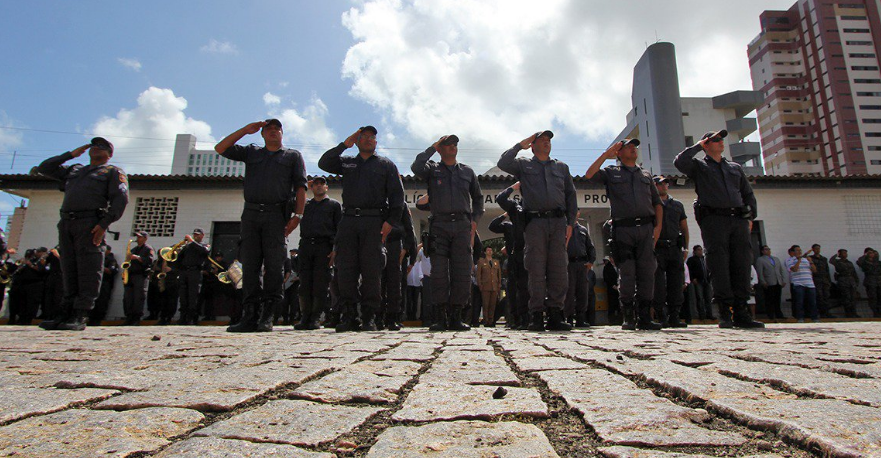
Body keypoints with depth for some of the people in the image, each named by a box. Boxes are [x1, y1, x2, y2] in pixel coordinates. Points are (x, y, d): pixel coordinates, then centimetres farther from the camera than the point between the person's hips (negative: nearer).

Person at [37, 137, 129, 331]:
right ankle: (66, 314, 6)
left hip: (90, 223, -6)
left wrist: (104, 224, -16)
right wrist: (71, 154, 23)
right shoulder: (74, 169, 29)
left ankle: (80, 316, -12)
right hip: (66, 223, 6)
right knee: (69, 270, 4)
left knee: (88, 271, -10)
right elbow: (44, 168, 28)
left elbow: (120, 199, -4)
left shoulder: (113, 171, 10)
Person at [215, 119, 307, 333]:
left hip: (276, 214, -3)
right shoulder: (251, 152, 24)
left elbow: (300, 186, 5)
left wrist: (297, 215, -8)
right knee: (250, 264, -3)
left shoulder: (293, 156, 16)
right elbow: (220, 149, 15)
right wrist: (245, 130, 12)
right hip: (251, 213, 3)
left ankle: (267, 317, -5)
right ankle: (250, 316, -2)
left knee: (273, 265, -7)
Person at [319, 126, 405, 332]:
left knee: (372, 270, -4)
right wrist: (344, 144, 5)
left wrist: (390, 221, -7)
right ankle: (348, 317, 3)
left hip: (374, 222, -2)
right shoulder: (347, 163, 22)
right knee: (346, 270, -3)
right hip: (348, 220, 2)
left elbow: (397, 195, 6)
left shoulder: (386, 164, 14)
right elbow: (323, 164, 7)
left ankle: (369, 318, 2)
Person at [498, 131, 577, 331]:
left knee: (559, 271, -1)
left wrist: (570, 223, 8)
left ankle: (555, 314, 4)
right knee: (536, 271, -4)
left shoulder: (561, 167, 22)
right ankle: (536, 316, 0)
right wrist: (520, 145, 6)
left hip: (558, 221, 3)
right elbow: (503, 163, -6)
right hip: (534, 222, -3)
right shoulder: (523, 165, 14)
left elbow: (570, 195, 18)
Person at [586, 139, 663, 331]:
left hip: (646, 227, 3)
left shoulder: (646, 175, 23)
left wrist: (658, 226, 6)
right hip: (623, 229, -3)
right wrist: (606, 154, 1)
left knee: (647, 272, -1)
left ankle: (644, 317, 5)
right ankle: (628, 318, 3)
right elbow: (589, 175, -5)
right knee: (627, 273, -4)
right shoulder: (611, 172, 14)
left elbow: (657, 202, 20)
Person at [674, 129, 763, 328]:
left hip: (738, 219, 4)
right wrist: (697, 146, 4)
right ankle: (725, 311, -7)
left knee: (741, 264, -2)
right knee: (720, 265, -8)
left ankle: (741, 312, 1)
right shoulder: (699, 166, 12)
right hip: (713, 219, -4)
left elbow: (748, 194, 26)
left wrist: (751, 217, 13)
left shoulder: (735, 168, 26)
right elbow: (679, 162, -9)